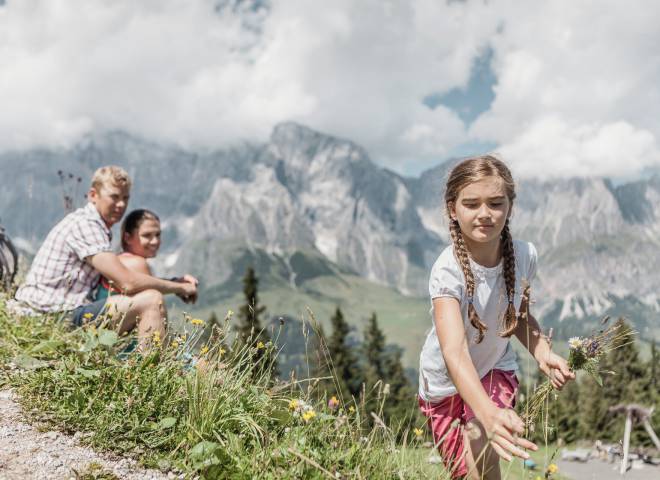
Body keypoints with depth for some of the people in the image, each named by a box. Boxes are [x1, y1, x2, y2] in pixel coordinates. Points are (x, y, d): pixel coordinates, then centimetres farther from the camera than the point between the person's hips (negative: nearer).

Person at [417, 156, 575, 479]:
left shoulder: (524, 256, -19)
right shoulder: (447, 271, -33)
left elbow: (520, 316, 1)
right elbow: (454, 352, -46)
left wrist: (543, 353, -20)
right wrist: (488, 413, -62)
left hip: (495, 370, 2)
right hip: (446, 381, -2)